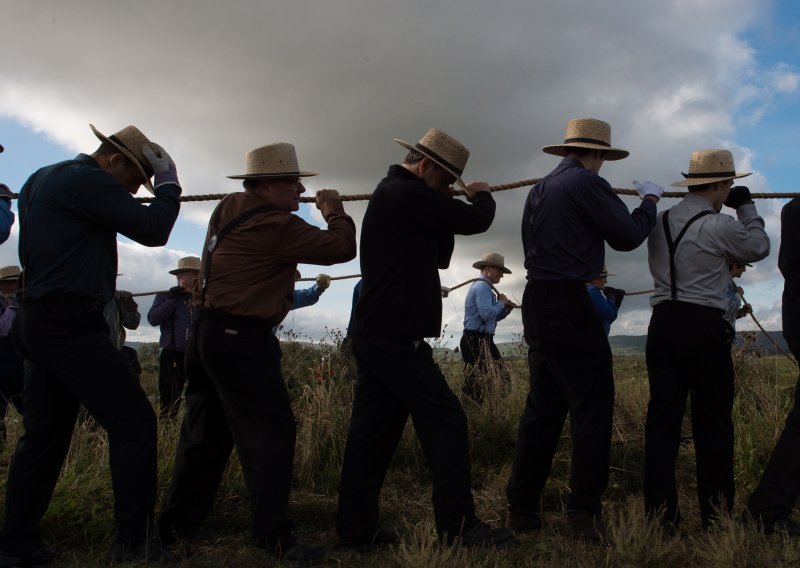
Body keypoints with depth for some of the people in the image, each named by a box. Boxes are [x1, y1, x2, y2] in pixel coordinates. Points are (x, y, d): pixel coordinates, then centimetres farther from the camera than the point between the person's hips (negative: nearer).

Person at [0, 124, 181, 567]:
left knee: (43, 434, 13)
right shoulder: (87, 179, -12)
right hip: (71, 325, -10)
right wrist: (168, 184, 0)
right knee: (134, 423, -7)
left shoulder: (41, 179, 18)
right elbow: (153, 230, -14)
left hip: (38, 322, 10)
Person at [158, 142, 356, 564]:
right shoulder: (275, 226, -16)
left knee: (206, 432, 16)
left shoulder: (228, 208, 10)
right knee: (270, 429, -5)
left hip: (207, 332, 10)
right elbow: (341, 247, -13)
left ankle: (175, 525, 24)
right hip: (240, 339, -10)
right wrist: (334, 210, 4)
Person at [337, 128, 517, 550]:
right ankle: (458, 527, -3)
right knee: (446, 421, -7)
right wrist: (482, 196, 11)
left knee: (373, 430, 10)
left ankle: (356, 530, 15)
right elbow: (475, 222, -10)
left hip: (375, 335, 11)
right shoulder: (408, 194, -12)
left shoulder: (391, 195, 21)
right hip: (396, 338, -11)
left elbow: (439, 258, 22)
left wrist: (448, 206, 11)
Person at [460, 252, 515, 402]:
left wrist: (506, 310, 12)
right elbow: (487, 314, -23)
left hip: (482, 341, 11)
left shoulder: (484, 287, 24)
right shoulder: (482, 286, -10)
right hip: (476, 341, -11)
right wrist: (501, 302, -7)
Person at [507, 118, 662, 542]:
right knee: (592, 407, -1)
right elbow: (627, 236, -6)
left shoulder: (540, 189, 16)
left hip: (536, 302, 9)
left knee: (543, 407, 12)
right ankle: (584, 511, 1)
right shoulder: (587, 183, -8)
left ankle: (522, 507, 16)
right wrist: (650, 199, 10)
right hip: (569, 305, -8)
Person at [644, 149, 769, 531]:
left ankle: (660, 515, 3)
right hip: (705, 327, -5)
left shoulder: (659, 222, 9)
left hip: (664, 324, 5)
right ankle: (716, 514, 15)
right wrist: (746, 206, 21)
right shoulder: (719, 226, -8)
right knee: (712, 423, 6)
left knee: (662, 418, 3)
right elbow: (759, 248, 8)